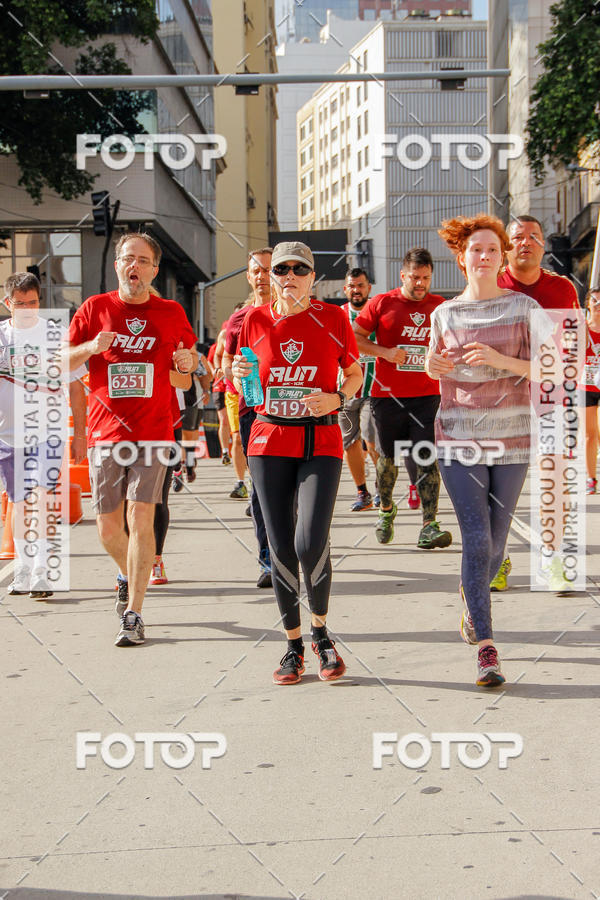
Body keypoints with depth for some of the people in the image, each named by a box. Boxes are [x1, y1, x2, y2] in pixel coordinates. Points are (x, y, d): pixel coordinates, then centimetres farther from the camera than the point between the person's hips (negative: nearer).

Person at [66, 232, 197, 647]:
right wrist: (90, 347, -14)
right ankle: (131, 578, 37)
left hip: (153, 432, -1)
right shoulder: (95, 308, 4)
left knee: (141, 516, -12)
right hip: (105, 433, 1)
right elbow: (62, 362, 7)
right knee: (108, 528, 6)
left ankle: (134, 614, -6)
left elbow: (190, 359, 20)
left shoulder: (171, 313, 5)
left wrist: (188, 361, -5)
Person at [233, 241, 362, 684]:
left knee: (311, 543, -16)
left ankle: (321, 631, 11)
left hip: (321, 443, -2)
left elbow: (356, 373, 11)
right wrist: (240, 375, -7)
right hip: (269, 441, 2)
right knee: (281, 549, 2)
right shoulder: (256, 321, 6)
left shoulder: (333, 318, 1)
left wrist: (337, 398, -9)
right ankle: (294, 645, 19)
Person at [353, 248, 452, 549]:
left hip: (427, 395, 1)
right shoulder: (381, 303, 1)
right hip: (388, 396, -1)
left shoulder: (440, 306, 8)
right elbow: (354, 337, 2)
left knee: (427, 458, -9)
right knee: (389, 457, 12)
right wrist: (384, 352, -12)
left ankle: (429, 527, -10)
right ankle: (386, 509, 37)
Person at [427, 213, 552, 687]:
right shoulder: (444, 314, 6)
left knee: (495, 540, 10)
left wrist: (501, 360, -21)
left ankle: (472, 598, 42)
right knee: (476, 539, -9)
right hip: (459, 438, 0)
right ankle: (486, 649, -5)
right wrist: (433, 365, -5)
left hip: (512, 438, 0)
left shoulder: (524, 307, 0)